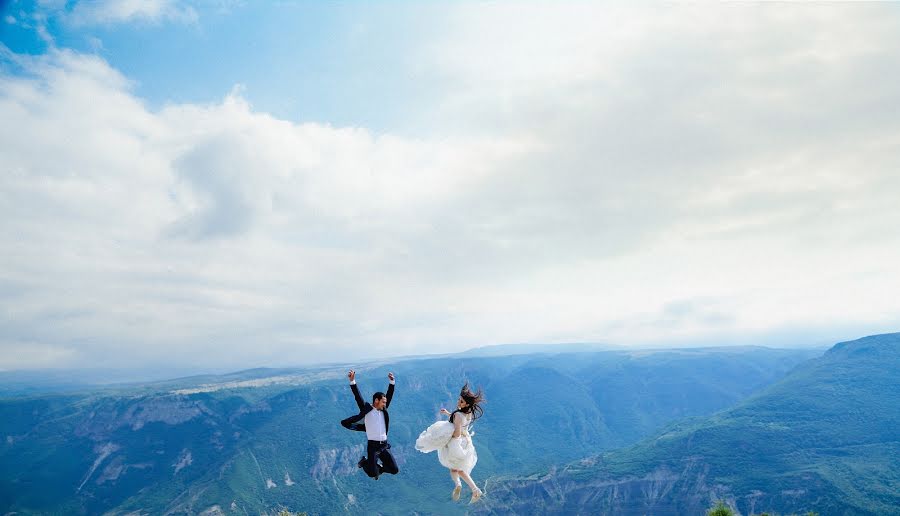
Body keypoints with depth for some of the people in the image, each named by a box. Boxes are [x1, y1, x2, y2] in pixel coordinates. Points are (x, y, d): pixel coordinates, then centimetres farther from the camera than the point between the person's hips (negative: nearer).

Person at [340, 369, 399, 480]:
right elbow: (358, 396, -12)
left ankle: (378, 468, 27)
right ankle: (364, 462, 23)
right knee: (373, 474, -7)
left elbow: (389, 395, 9)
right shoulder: (367, 409, -3)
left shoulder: (383, 410, 11)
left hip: (384, 446, 5)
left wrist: (392, 382, 0)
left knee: (395, 470, 1)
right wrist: (352, 381, -22)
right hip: (373, 446, -5)